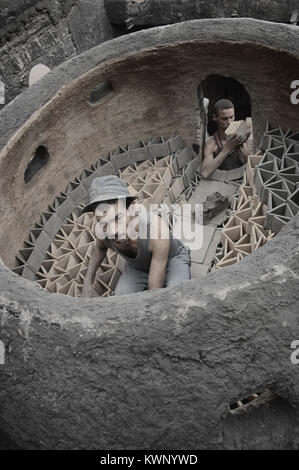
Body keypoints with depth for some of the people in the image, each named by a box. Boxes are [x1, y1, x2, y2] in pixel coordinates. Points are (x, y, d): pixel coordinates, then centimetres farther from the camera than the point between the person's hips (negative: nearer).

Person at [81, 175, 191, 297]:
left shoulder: (157, 228, -45)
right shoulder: (101, 227, -31)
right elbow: (100, 247, -1)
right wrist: (87, 284, -12)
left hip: (172, 259, -4)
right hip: (137, 265, 4)